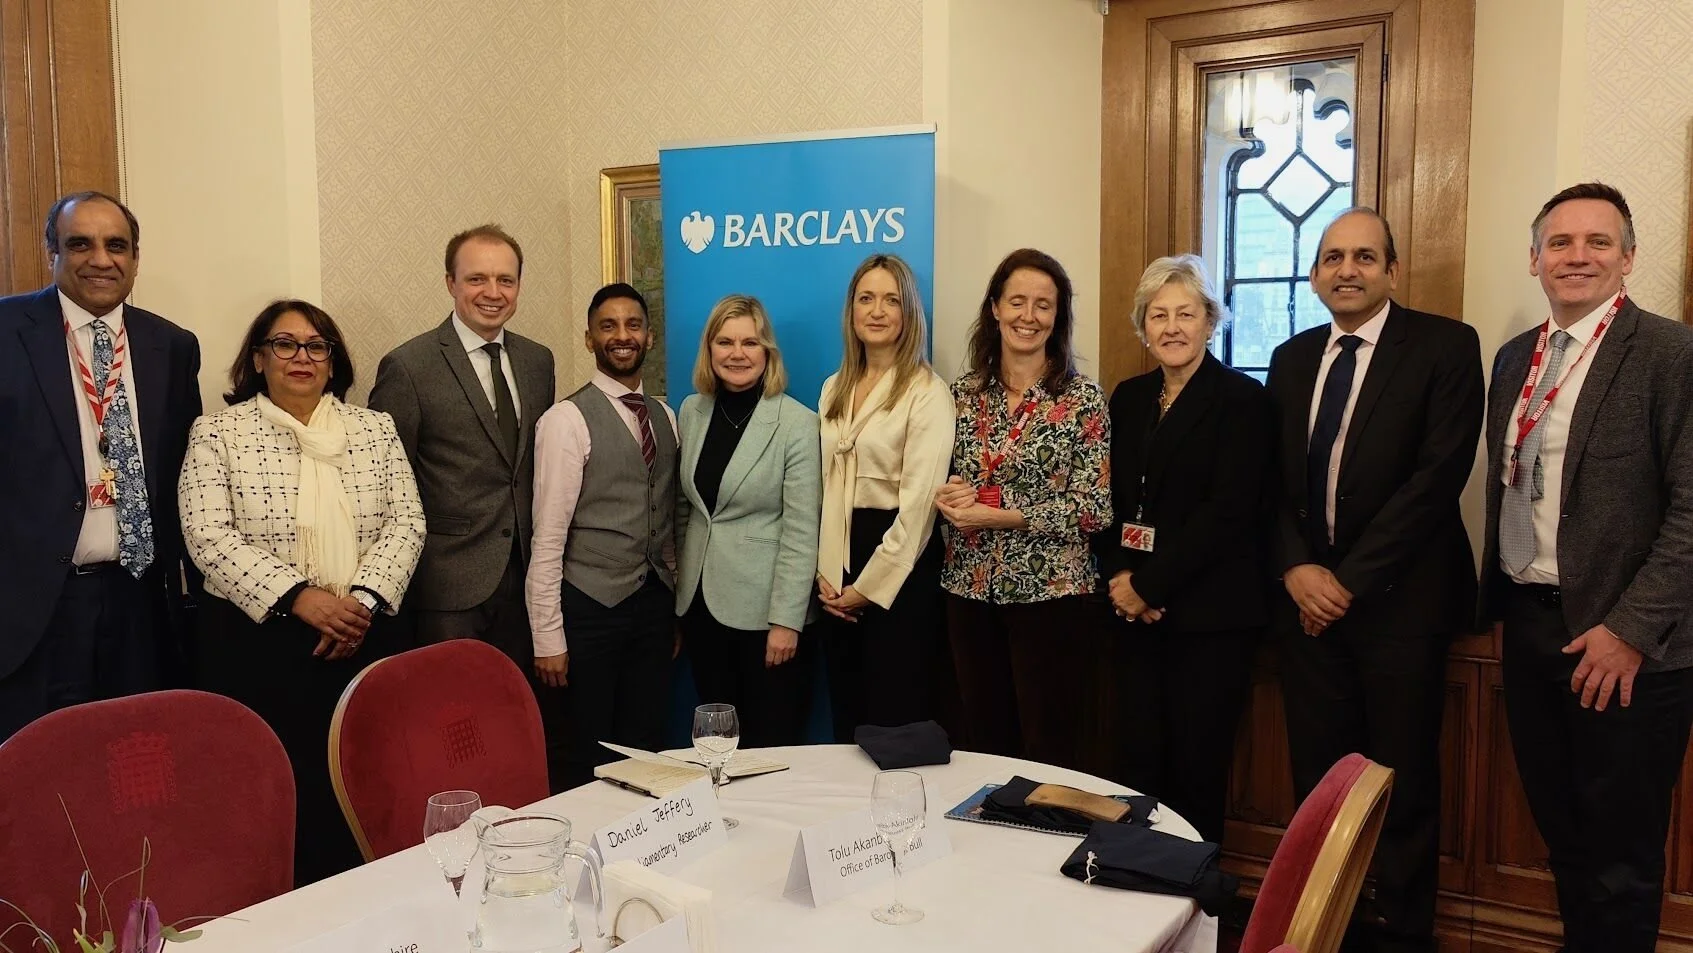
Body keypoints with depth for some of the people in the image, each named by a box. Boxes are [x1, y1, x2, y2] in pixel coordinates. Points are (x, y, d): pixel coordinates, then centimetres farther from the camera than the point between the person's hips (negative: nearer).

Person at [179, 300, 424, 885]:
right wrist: (297, 596, -17)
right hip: (257, 639, -2)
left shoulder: (376, 429, 10)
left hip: (362, 637, 3)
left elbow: (406, 522, 4)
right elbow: (208, 535, -7)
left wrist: (365, 599, -11)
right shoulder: (218, 432, 3)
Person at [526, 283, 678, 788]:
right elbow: (548, 535, -11)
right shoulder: (567, 420, -9)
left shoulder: (666, 417, 10)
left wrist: (677, 611, 10)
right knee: (589, 755, 6)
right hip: (592, 608, -5)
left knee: (647, 748, 12)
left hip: (654, 604, 5)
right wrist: (547, 637, -12)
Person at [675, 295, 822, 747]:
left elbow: (801, 531, -13)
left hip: (763, 608, -5)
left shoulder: (797, 423, -11)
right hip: (700, 603, 5)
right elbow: (683, 506, 13)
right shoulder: (692, 411, 5)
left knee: (772, 745, 5)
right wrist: (677, 582, 11)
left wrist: (786, 620, -15)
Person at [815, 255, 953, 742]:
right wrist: (826, 572, -1)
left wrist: (871, 586, -12)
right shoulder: (834, 389, 12)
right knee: (845, 714, 13)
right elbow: (824, 486, 9)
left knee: (895, 715, 2)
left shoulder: (927, 392, -9)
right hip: (841, 561, 6)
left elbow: (918, 501, -14)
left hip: (901, 564, -6)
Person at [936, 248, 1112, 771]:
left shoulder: (1083, 400, -6)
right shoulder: (963, 393, 6)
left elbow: (1095, 508, -11)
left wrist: (997, 515, -17)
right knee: (985, 743, 13)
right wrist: (947, 496, -10)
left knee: (1049, 753, 5)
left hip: (1051, 593, -4)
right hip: (970, 590, 4)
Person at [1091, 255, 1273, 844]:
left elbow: (1228, 510, -13)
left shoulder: (1242, 399, -5)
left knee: (1198, 765, 1)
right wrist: (1119, 579, -6)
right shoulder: (1129, 398, 13)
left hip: (1209, 613, -5)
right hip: (1136, 612, 5)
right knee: (1139, 757, 5)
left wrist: (1147, 584, -13)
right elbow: (1109, 498, 10)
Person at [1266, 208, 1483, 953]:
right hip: (1307, 594, 4)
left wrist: (1351, 579, -15)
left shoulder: (1445, 345, -4)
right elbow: (1274, 478, 9)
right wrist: (1296, 569, -8)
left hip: (1398, 598, -4)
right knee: (1316, 773, 10)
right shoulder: (1291, 358, 11)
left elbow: (1441, 472, -13)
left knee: (1402, 778, 6)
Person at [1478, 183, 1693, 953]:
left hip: (1622, 643, -6)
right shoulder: (1515, 358, 11)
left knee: (1620, 854, 7)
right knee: (1560, 830, 19)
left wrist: (1631, 629, -19)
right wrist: (1496, 595, 11)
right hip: (1528, 625, 6)